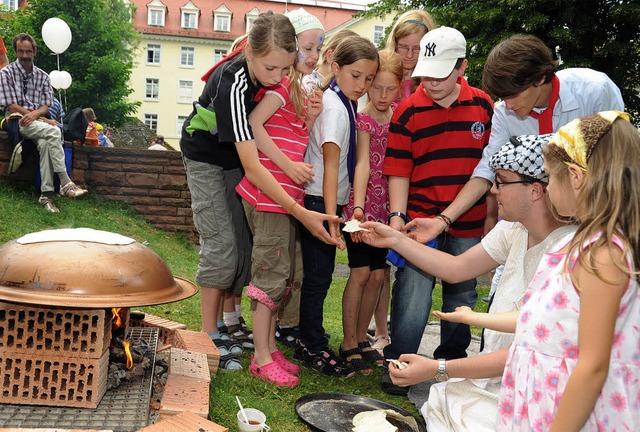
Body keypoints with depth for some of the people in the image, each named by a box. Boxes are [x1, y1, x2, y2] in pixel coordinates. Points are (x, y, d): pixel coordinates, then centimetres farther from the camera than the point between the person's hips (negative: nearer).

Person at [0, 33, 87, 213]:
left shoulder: (43, 76, 14)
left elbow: (46, 106, 8)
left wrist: (34, 114, -17)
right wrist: (44, 120, -12)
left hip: (37, 122, 3)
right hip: (17, 121, -3)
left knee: (45, 143, -33)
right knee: (54, 132, -33)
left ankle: (46, 194, -37)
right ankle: (65, 183, -36)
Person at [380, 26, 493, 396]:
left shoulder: (483, 105, 2)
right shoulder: (408, 112, -4)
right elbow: (399, 171, -4)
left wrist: (494, 213, 11)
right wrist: (397, 216, -13)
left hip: (469, 225, 3)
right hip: (420, 221, -3)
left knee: (462, 294, 14)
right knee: (413, 292, -5)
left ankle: (452, 361, 32)